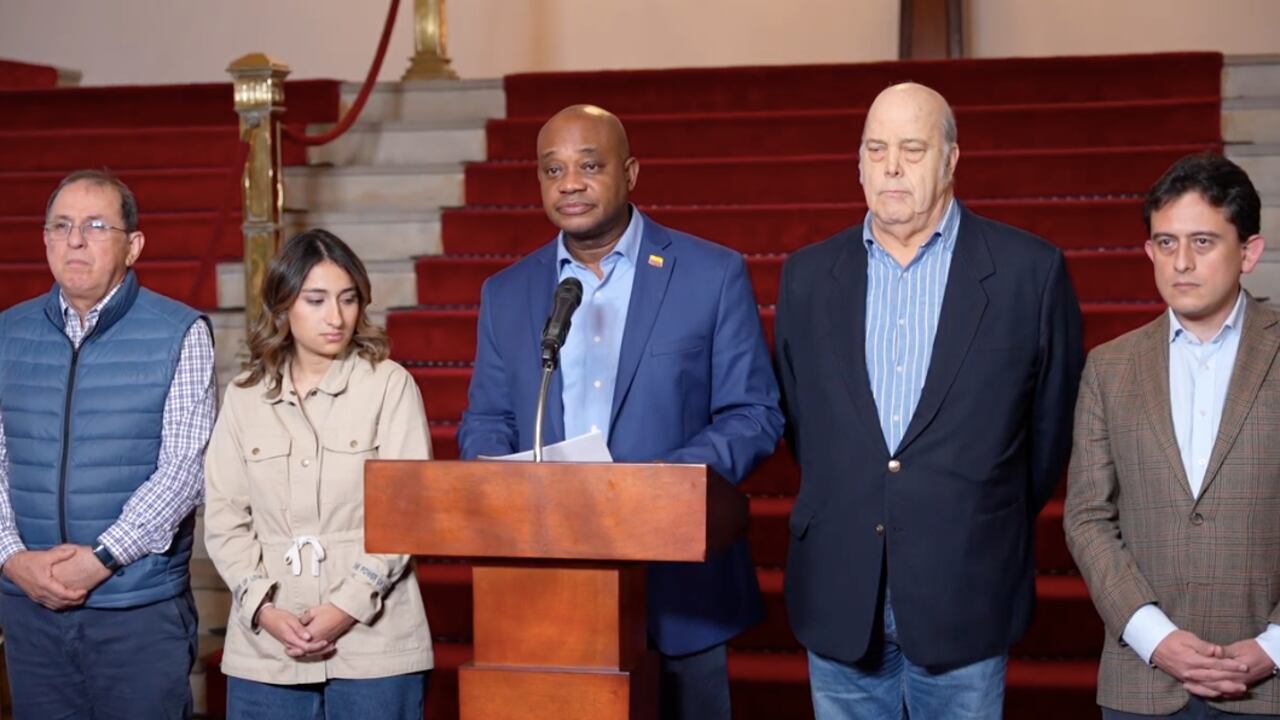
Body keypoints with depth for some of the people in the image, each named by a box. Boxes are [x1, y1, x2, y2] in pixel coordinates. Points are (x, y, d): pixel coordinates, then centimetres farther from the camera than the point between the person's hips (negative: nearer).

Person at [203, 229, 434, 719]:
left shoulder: (389, 385, 0)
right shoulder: (244, 397, 9)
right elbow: (225, 517, 6)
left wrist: (348, 606, -13)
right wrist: (263, 608, -8)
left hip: (372, 642, -2)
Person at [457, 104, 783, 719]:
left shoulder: (713, 275, 0)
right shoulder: (507, 293, 10)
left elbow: (754, 413, -2)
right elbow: (485, 420, 13)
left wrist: (676, 474, -19)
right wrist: (495, 467, -10)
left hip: (677, 581, -2)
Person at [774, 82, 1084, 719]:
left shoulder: (1029, 271, -2)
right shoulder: (808, 275, 8)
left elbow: (1053, 423, 5)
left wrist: (988, 532, 9)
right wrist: (836, 515, 12)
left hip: (963, 601, -2)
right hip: (839, 602, 3)